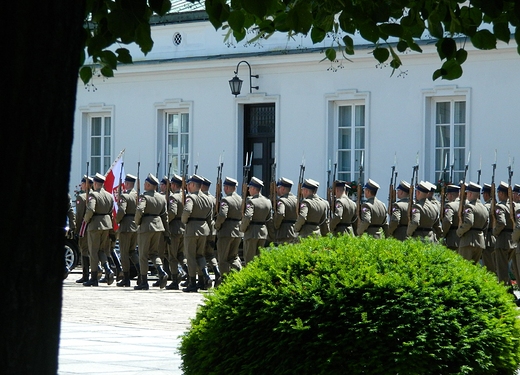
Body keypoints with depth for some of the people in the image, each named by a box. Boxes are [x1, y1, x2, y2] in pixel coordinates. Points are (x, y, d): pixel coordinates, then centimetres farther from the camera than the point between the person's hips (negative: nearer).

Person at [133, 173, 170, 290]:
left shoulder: (144, 196, -11)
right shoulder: (162, 197, 9)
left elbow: (139, 210, -26)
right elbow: (165, 215, 11)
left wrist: (137, 222, -6)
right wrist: (166, 233, 15)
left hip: (146, 226, -6)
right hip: (158, 226, 6)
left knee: (143, 255, 2)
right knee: (154, 252, 17)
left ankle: (144, 282, 4)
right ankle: (161, 272, -8)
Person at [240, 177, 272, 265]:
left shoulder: (251, 201, -15)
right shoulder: (267, 201, 7)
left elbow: (247, 217, -25)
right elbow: (270, 219, 12)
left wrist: (242, 228, -11)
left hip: (251, 232, -7)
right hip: (263, 233, 7)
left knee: (249, 259, -1)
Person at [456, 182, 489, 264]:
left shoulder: (469, 206, -12)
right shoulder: (484, 209, 14)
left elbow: (468, 223, -25)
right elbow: (485, 227, 16)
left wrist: (459, 232, -11)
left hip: (468, 241, -8)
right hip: (481, 242, 8)